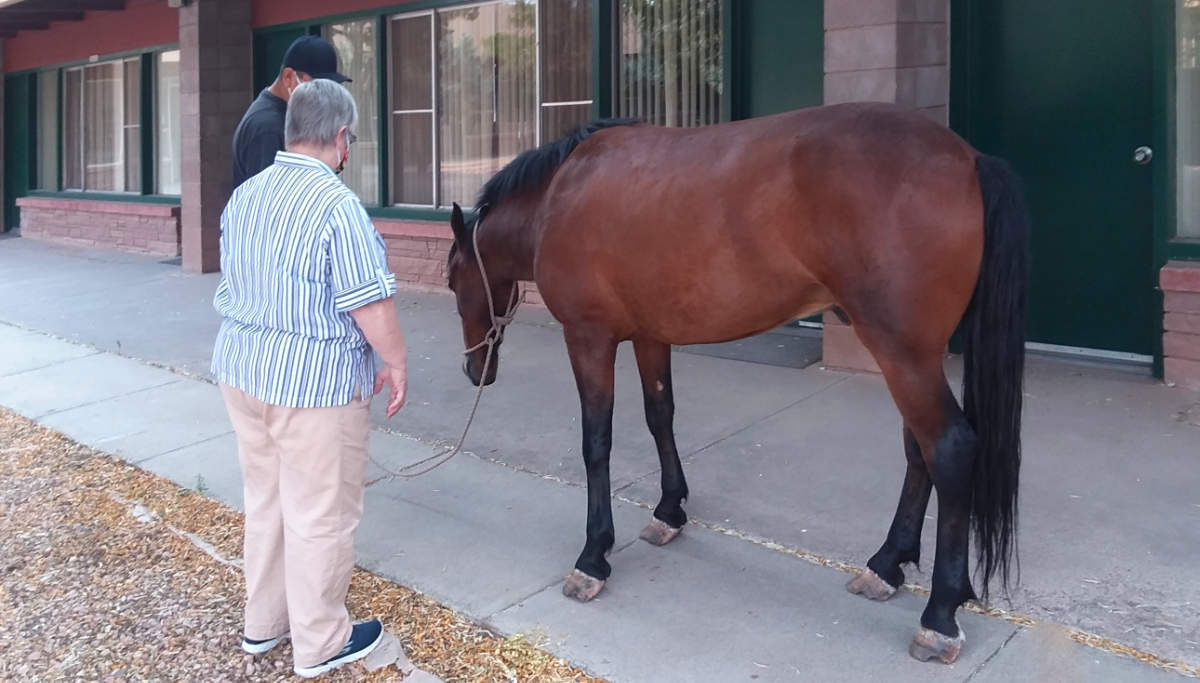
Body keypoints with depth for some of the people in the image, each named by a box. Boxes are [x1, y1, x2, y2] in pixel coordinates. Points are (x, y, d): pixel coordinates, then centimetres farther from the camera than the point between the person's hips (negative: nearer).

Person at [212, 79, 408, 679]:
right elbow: (369, 304, -20)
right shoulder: (338, 206, -19)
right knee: (320, 515, 6)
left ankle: (262, 623, 36)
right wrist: (396, 362, -6)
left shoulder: (243, 195, 7)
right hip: (316, 381, -8)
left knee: (264, 499, 21)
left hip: (240, 368, 8)